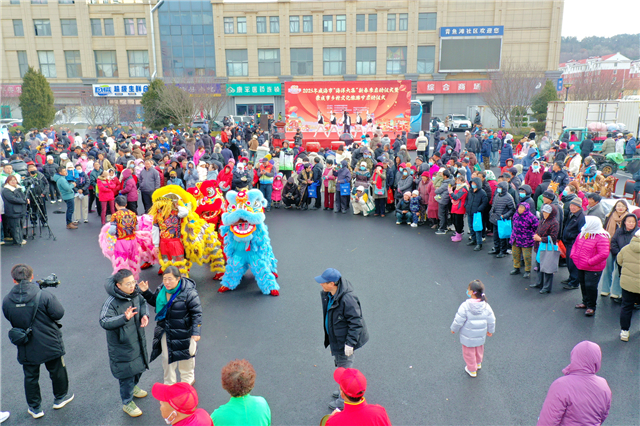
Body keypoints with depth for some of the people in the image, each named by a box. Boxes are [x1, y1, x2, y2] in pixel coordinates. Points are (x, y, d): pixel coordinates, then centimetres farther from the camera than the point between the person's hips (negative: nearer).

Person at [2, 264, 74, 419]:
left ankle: (35, 408, 34)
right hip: (50, 345, -2)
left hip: (26, 349, 2)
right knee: (57, 371, 21)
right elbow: (59, 313, -17)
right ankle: (60, 397, 40)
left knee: (30, 377, 20)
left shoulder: (6, 301, -12)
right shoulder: (44, 295, -24)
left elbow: (10, 319, 4)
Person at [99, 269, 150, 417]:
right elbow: (104, 322, -38)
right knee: (127, 373, 7)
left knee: (139, 367, 26)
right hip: (121, 346, -7)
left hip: (137, 341, 7)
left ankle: (133, 387, 55)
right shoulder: (111, 302, -28)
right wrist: (124, 317, -51)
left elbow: (142, 303, 12)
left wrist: (145, 315, -7)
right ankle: (127, 403, 30)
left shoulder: (135, 294, -8)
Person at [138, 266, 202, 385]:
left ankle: (187, 379, 44)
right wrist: (146, 292, -1)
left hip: (183, 332, -5)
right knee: (166, 357, 19)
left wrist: (196, 332, -20)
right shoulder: (161, 289, -5)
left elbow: (197, 313, -18)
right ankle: (169, 383, 42)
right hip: (165, 331, 5)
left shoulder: (189, 292, -23)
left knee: (185, 356, 16)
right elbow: (154, 301, 16)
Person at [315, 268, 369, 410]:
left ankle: (345, 400, 26)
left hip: (344, 341, -9)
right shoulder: (328, 295, -4)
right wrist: (329, 338, 20)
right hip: (335, 339, 9)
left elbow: (356, 323, -26)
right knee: (340, 365, 26)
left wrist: (350, 343, -25)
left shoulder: (347, 299, -33)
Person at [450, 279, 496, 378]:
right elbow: (491, 321, -4)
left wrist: (453, 329, -2)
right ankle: (478, 363, 54)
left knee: (469, 352, 17)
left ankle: (472, 370, 34)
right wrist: (490, 331, 15)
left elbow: (458, 321, -21)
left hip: (468, 336, -5)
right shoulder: (486, 306, -16)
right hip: (481, 335, 5)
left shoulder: (465, 306, -29)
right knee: (479, 349, 30)